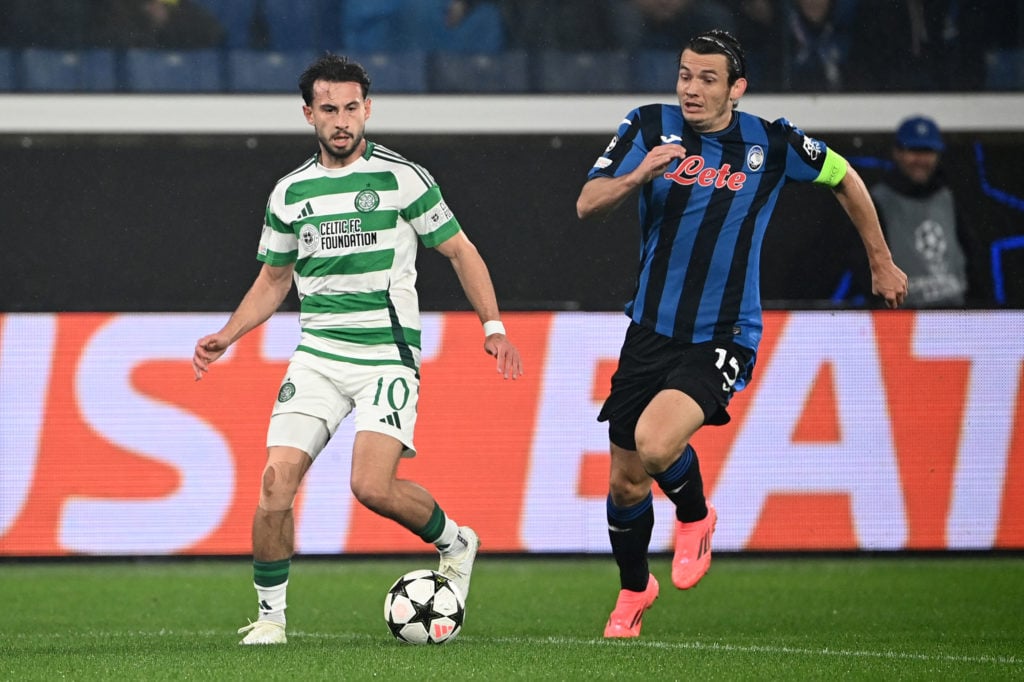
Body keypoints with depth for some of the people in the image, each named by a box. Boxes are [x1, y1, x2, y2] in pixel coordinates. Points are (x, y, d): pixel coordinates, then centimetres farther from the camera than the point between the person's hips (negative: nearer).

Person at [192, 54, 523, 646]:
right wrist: (226, 337, 7)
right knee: (278, 476, -13)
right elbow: (273, 280, 20)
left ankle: (455, 542, 11)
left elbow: (461, 250, 4)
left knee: (373, 486, -19)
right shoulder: (291, 192, 9)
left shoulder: (403, 178, -3)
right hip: (317, 355, 4)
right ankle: (271, 614, 1)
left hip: (388, 355, -4)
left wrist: (494, 327, -4)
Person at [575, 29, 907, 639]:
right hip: (651, 331, 3)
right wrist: (638, 175, -29)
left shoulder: (772, 143, -5)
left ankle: (695, 516, 5)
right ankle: (634, 590, 36)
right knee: (625, 481, 8)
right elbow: (587, 205, -9)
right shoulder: (651, 127, -2)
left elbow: (845, 178, 12)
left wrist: (882, 263, 20)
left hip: (722, 340, -3)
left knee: (655, 442, -29)